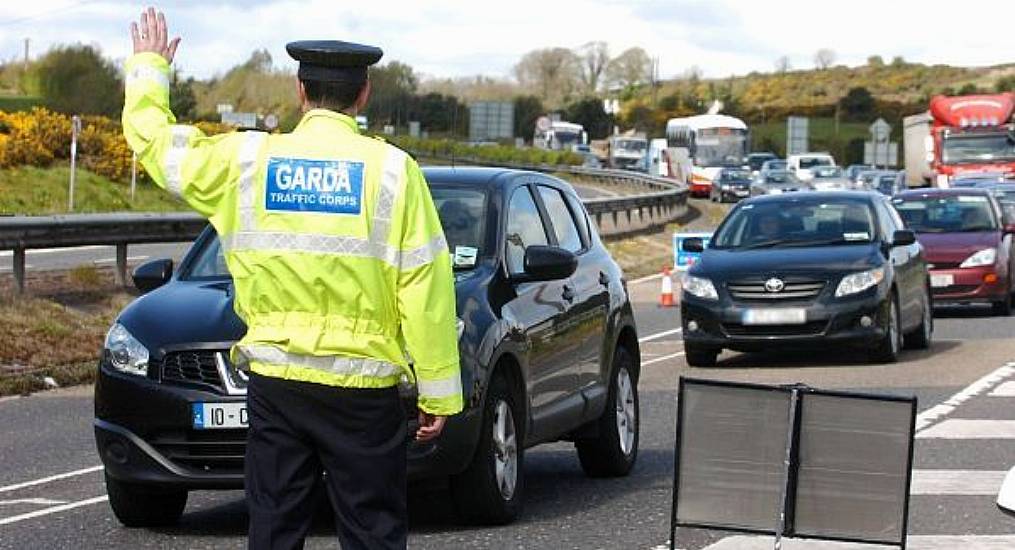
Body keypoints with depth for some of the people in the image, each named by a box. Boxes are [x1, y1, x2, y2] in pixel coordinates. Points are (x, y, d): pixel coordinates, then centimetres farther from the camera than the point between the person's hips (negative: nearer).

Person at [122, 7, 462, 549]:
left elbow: (155, 141, 15)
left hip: (274, 380, 2)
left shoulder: (245, 159, 0)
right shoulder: (392, 169, -6)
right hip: (362, 386, -2)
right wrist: (439, 394, -3)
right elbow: (426, 289, -7)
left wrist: (149, 65, 33)